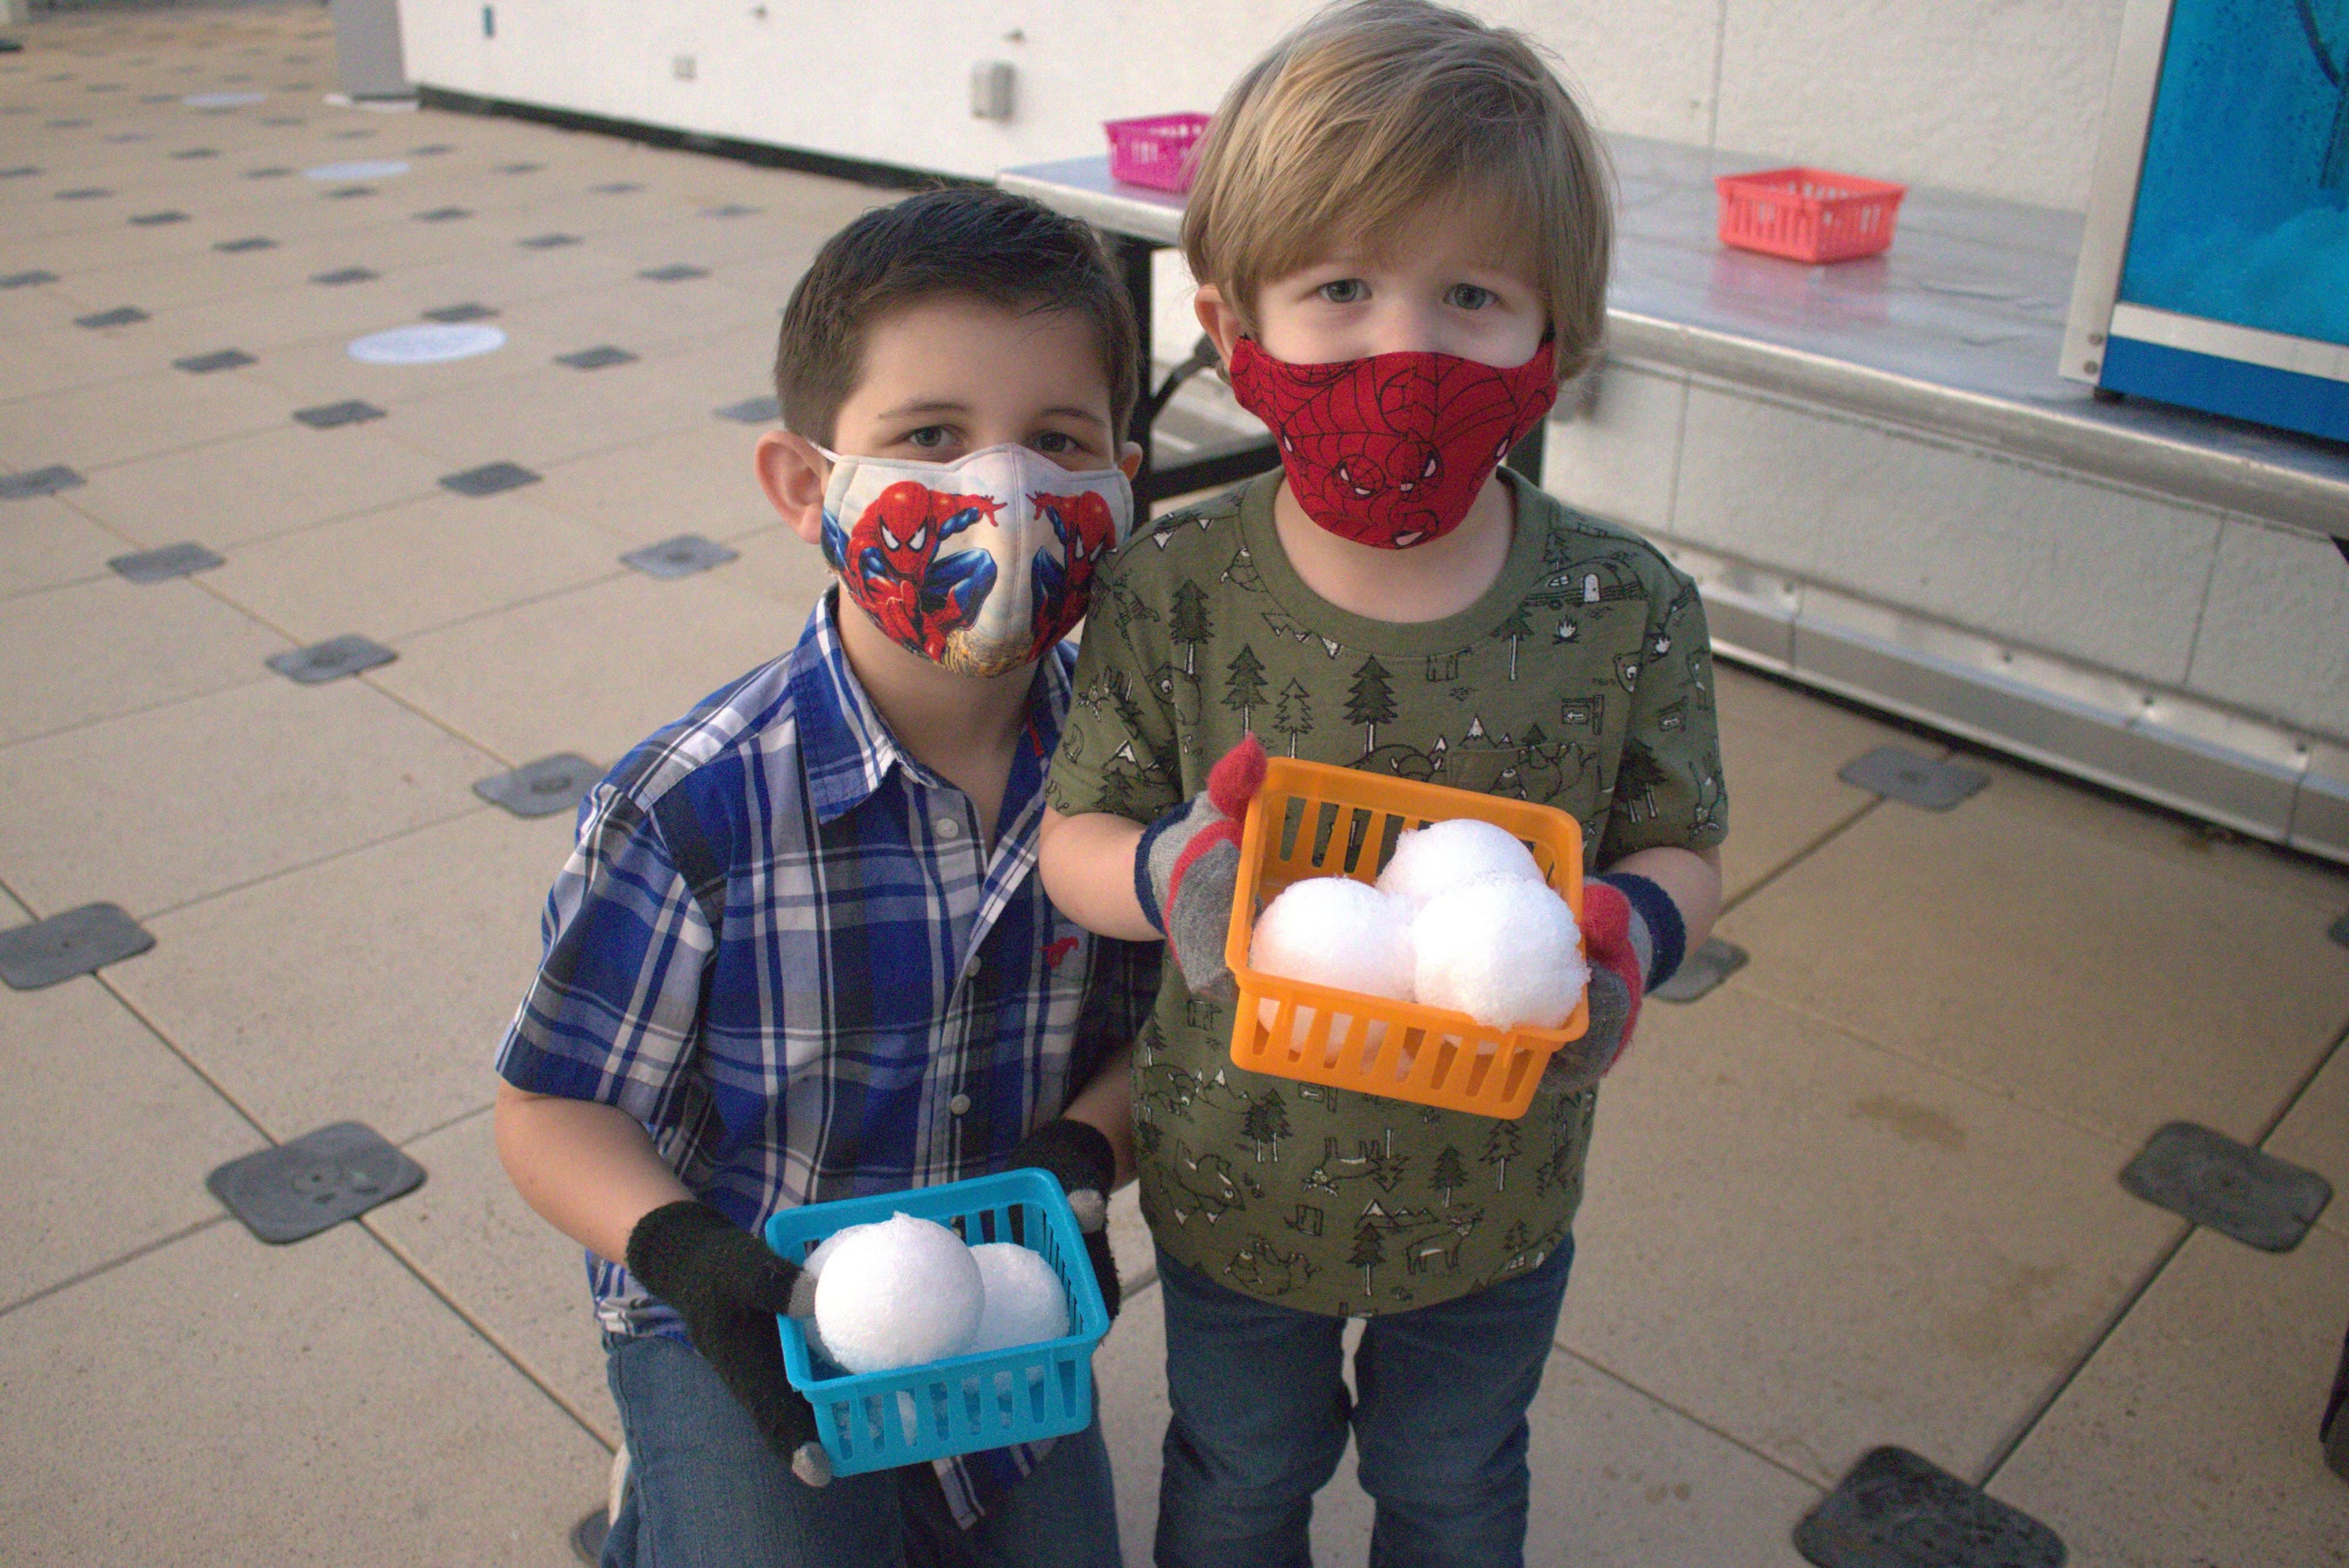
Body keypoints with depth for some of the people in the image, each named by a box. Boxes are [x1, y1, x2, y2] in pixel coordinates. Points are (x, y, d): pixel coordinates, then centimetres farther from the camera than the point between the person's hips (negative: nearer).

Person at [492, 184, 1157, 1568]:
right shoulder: (693, 815, -25)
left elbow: (1175, 1020, -2)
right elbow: (556, 1110, -12)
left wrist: (1081, 1154, -20)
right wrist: (686, 1255, -28)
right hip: (750, 1312, -3)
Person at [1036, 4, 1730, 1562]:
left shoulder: (1626, 611, -19)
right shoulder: (1172, 593, -20)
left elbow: (1683, 849, -7)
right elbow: (1076, 835, -11)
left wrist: (1634, 934, -30)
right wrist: (1166, 875, -34)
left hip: (1495, 1193, 1)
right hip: (1236, 1184, 0)